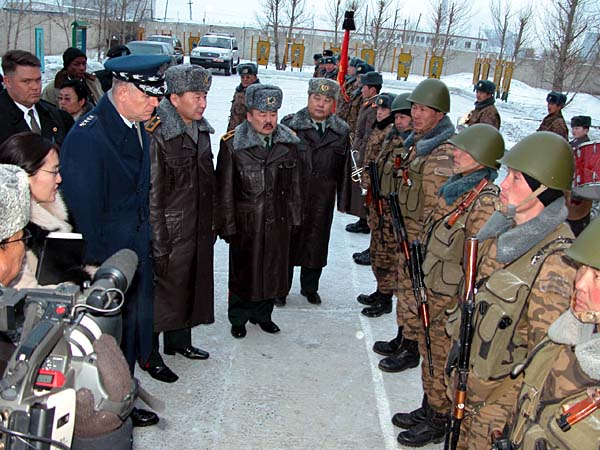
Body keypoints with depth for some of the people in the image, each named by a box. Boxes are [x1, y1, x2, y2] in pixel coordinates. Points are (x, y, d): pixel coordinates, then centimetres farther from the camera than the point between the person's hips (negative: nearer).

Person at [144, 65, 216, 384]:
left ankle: (179, 340, 38)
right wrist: (159, 244, -18)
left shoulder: (201, 130, 7)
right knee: (162, 287, 3)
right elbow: (152, 194, -19)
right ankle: (149, 355, 20)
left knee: (191, 282, 19)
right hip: (170, 230, -8)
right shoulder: (157, 135, -18)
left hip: (199, 229, 8)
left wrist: (211, 224, 16)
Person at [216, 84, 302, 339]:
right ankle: (238, 318, 31)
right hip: (246, 222, -3)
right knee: (243, 271, 10)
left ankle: (262, 314, 36)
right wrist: (227, 225, -8)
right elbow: (224, 189, -8)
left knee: (272, 269, 15)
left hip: (278, 221, 4)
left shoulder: (288, 142, 2)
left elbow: (294, 183, 9)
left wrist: (294, 217, 9)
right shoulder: (232, 144, -11)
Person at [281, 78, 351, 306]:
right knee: (287, 243, 9)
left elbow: (345, 168, 6)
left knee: (316, 244, 14)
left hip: (323, 202, 3)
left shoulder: (341, 131, 4)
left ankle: (309, 287, 34)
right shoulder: (290, 125, -5)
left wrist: (343, 200, 5)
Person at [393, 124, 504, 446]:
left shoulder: (485, 201, -23)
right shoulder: (457, 185, 5)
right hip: (433, 287, 9)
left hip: (454, 296, -9)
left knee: (442, 358, 7)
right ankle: (427, 409, 39)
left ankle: (438, 421, 27)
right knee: (428, 348, 21)